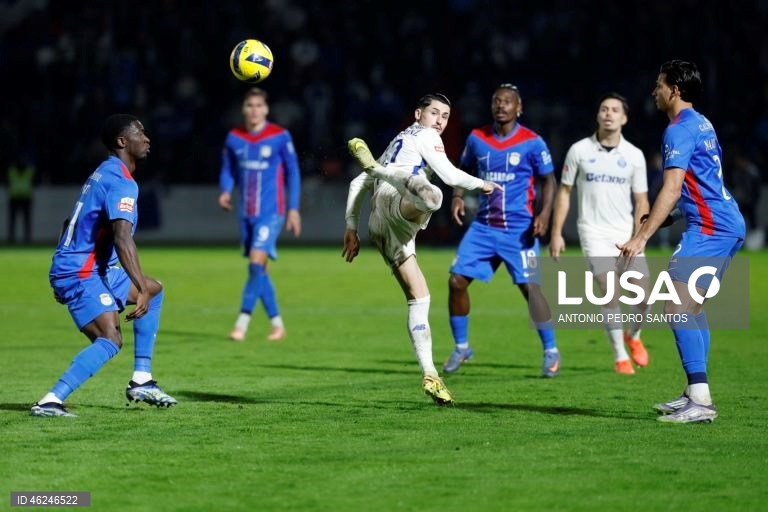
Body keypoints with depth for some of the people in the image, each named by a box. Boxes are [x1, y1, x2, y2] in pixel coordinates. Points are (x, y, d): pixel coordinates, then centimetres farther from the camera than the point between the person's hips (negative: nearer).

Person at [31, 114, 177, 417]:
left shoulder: (104, 174, 17)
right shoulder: (122, 182, -15)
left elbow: (71, 223, 25)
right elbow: (122, 237, -28)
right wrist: (140, 289, -32)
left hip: (93, 270, 11)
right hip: (81, 275, -11)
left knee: (154, 290, 22)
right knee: (110, 340, -23)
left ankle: (141, 381, 17)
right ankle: (50, 402, -31)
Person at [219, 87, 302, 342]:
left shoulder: (280, 137, -6)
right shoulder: (234, 138, 4)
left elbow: (292, 172, 2)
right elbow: (228, 170, 14)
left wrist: (293, 209, 0)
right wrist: (226, 192, -7)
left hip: (271, 211, -5)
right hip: (246, 213, 5)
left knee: (257, 263, -17)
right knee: (258, 271, 8)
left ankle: (242, 324, -16)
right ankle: (277, 324, 20)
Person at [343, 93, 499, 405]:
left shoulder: (396, 144, 38)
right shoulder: (424, 136, 15)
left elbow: (358, 184, 37)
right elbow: (448, 175, 2)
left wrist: (351, 227, 35)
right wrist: (481, 184, 19)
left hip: (380, 227, 9)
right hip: (395, 203, -9)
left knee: (419, 297, 5)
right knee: (432, 197, -45)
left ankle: (430, 376, -2)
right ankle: (374, 165, -40)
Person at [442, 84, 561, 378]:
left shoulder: (532, 143, -6)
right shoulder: (477, 138, 4)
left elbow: (548, 180, 0)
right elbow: (464, 169, 18)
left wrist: (544, 213, -14)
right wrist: (458, 196, 0)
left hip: (519, 229, -4)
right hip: (483, 226, 4)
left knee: (530, 287, -9)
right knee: (456, 280, -3)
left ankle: (551, 351, 6)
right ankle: (461, 347, 13)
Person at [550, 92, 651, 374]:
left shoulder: (634, 155, 3)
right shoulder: (579, 150, 0)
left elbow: (641, 202, 4)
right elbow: (564, 192, 6)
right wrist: (556, 233, 1)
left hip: (626, 234, 2)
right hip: (594, 233, -2)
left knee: (642, 296, -3)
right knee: (610, 293, -16)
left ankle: (633, 336, 29)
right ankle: (620, 356, -5)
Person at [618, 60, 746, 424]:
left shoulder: (680, 129, -12)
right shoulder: (702, 125, 18)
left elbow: (672, 189, -22)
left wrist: (642, 237, -25)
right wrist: (665, 217, 34)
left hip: (710, 228, -11)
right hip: (729, 224, 11)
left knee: (677, 308, -15)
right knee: (691, 307, 17)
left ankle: (700, 401, -22)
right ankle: (695, 394, 19)